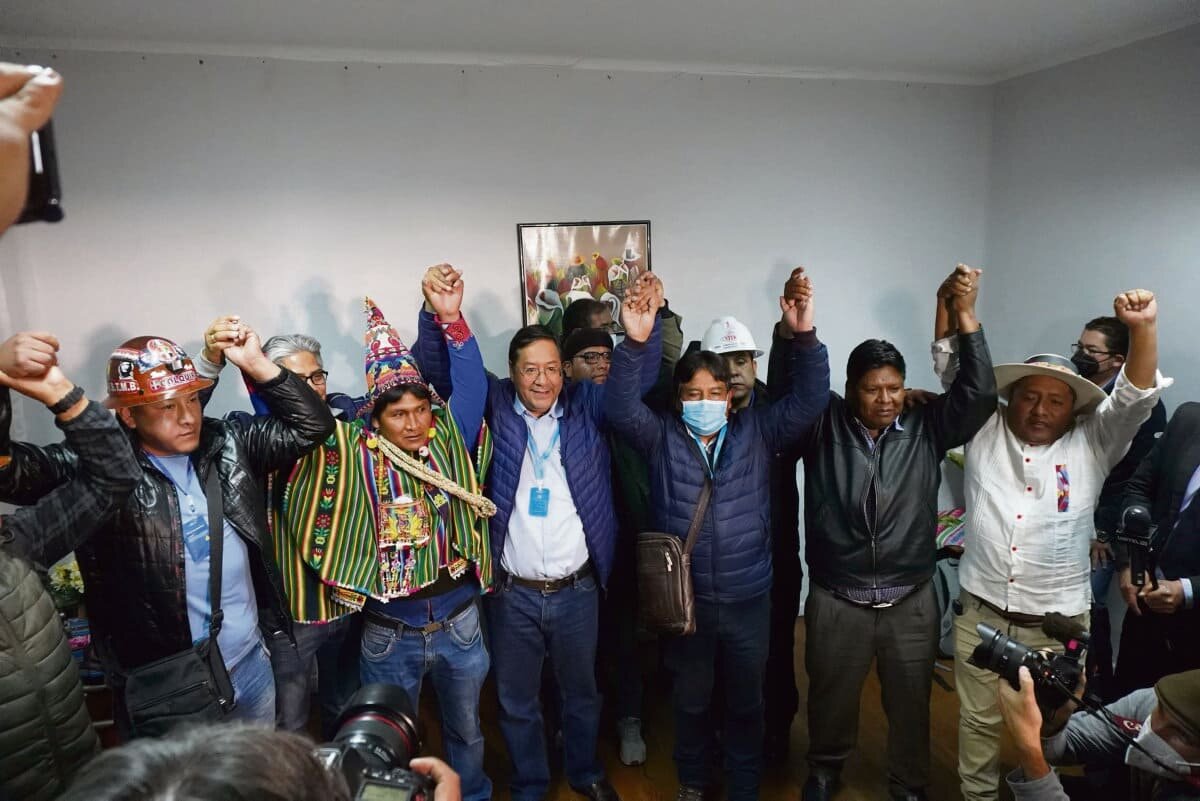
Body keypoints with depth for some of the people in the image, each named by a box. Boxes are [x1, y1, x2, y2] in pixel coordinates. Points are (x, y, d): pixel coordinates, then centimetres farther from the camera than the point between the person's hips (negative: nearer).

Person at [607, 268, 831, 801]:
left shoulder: (756, 432, -4)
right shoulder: (661, 437, -6)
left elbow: (808, 401, -13)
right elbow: (621, 408, -22)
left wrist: (804, 338, -29)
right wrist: (635, 344, -36)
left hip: (748, 598, 1)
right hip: (684, 598, 0)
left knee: (746, 701, 19)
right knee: (691, 698, 21)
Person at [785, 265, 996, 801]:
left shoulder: (926, 428, -2)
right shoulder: (824, 424, -6)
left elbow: (979, 394, -12)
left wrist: (965, 315, -19)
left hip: (911, 601, 1)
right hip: (836, 601, -1)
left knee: (910, 702, 19)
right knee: (831, 696, 19)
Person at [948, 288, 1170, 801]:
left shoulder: (1091, 445, 2)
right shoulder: (985, 429, 2)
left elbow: (1135, 399, -9)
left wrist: (1143, 329, -24)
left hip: (1057, 624, 0)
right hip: (980, 614, 1)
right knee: (979, 721, 16)